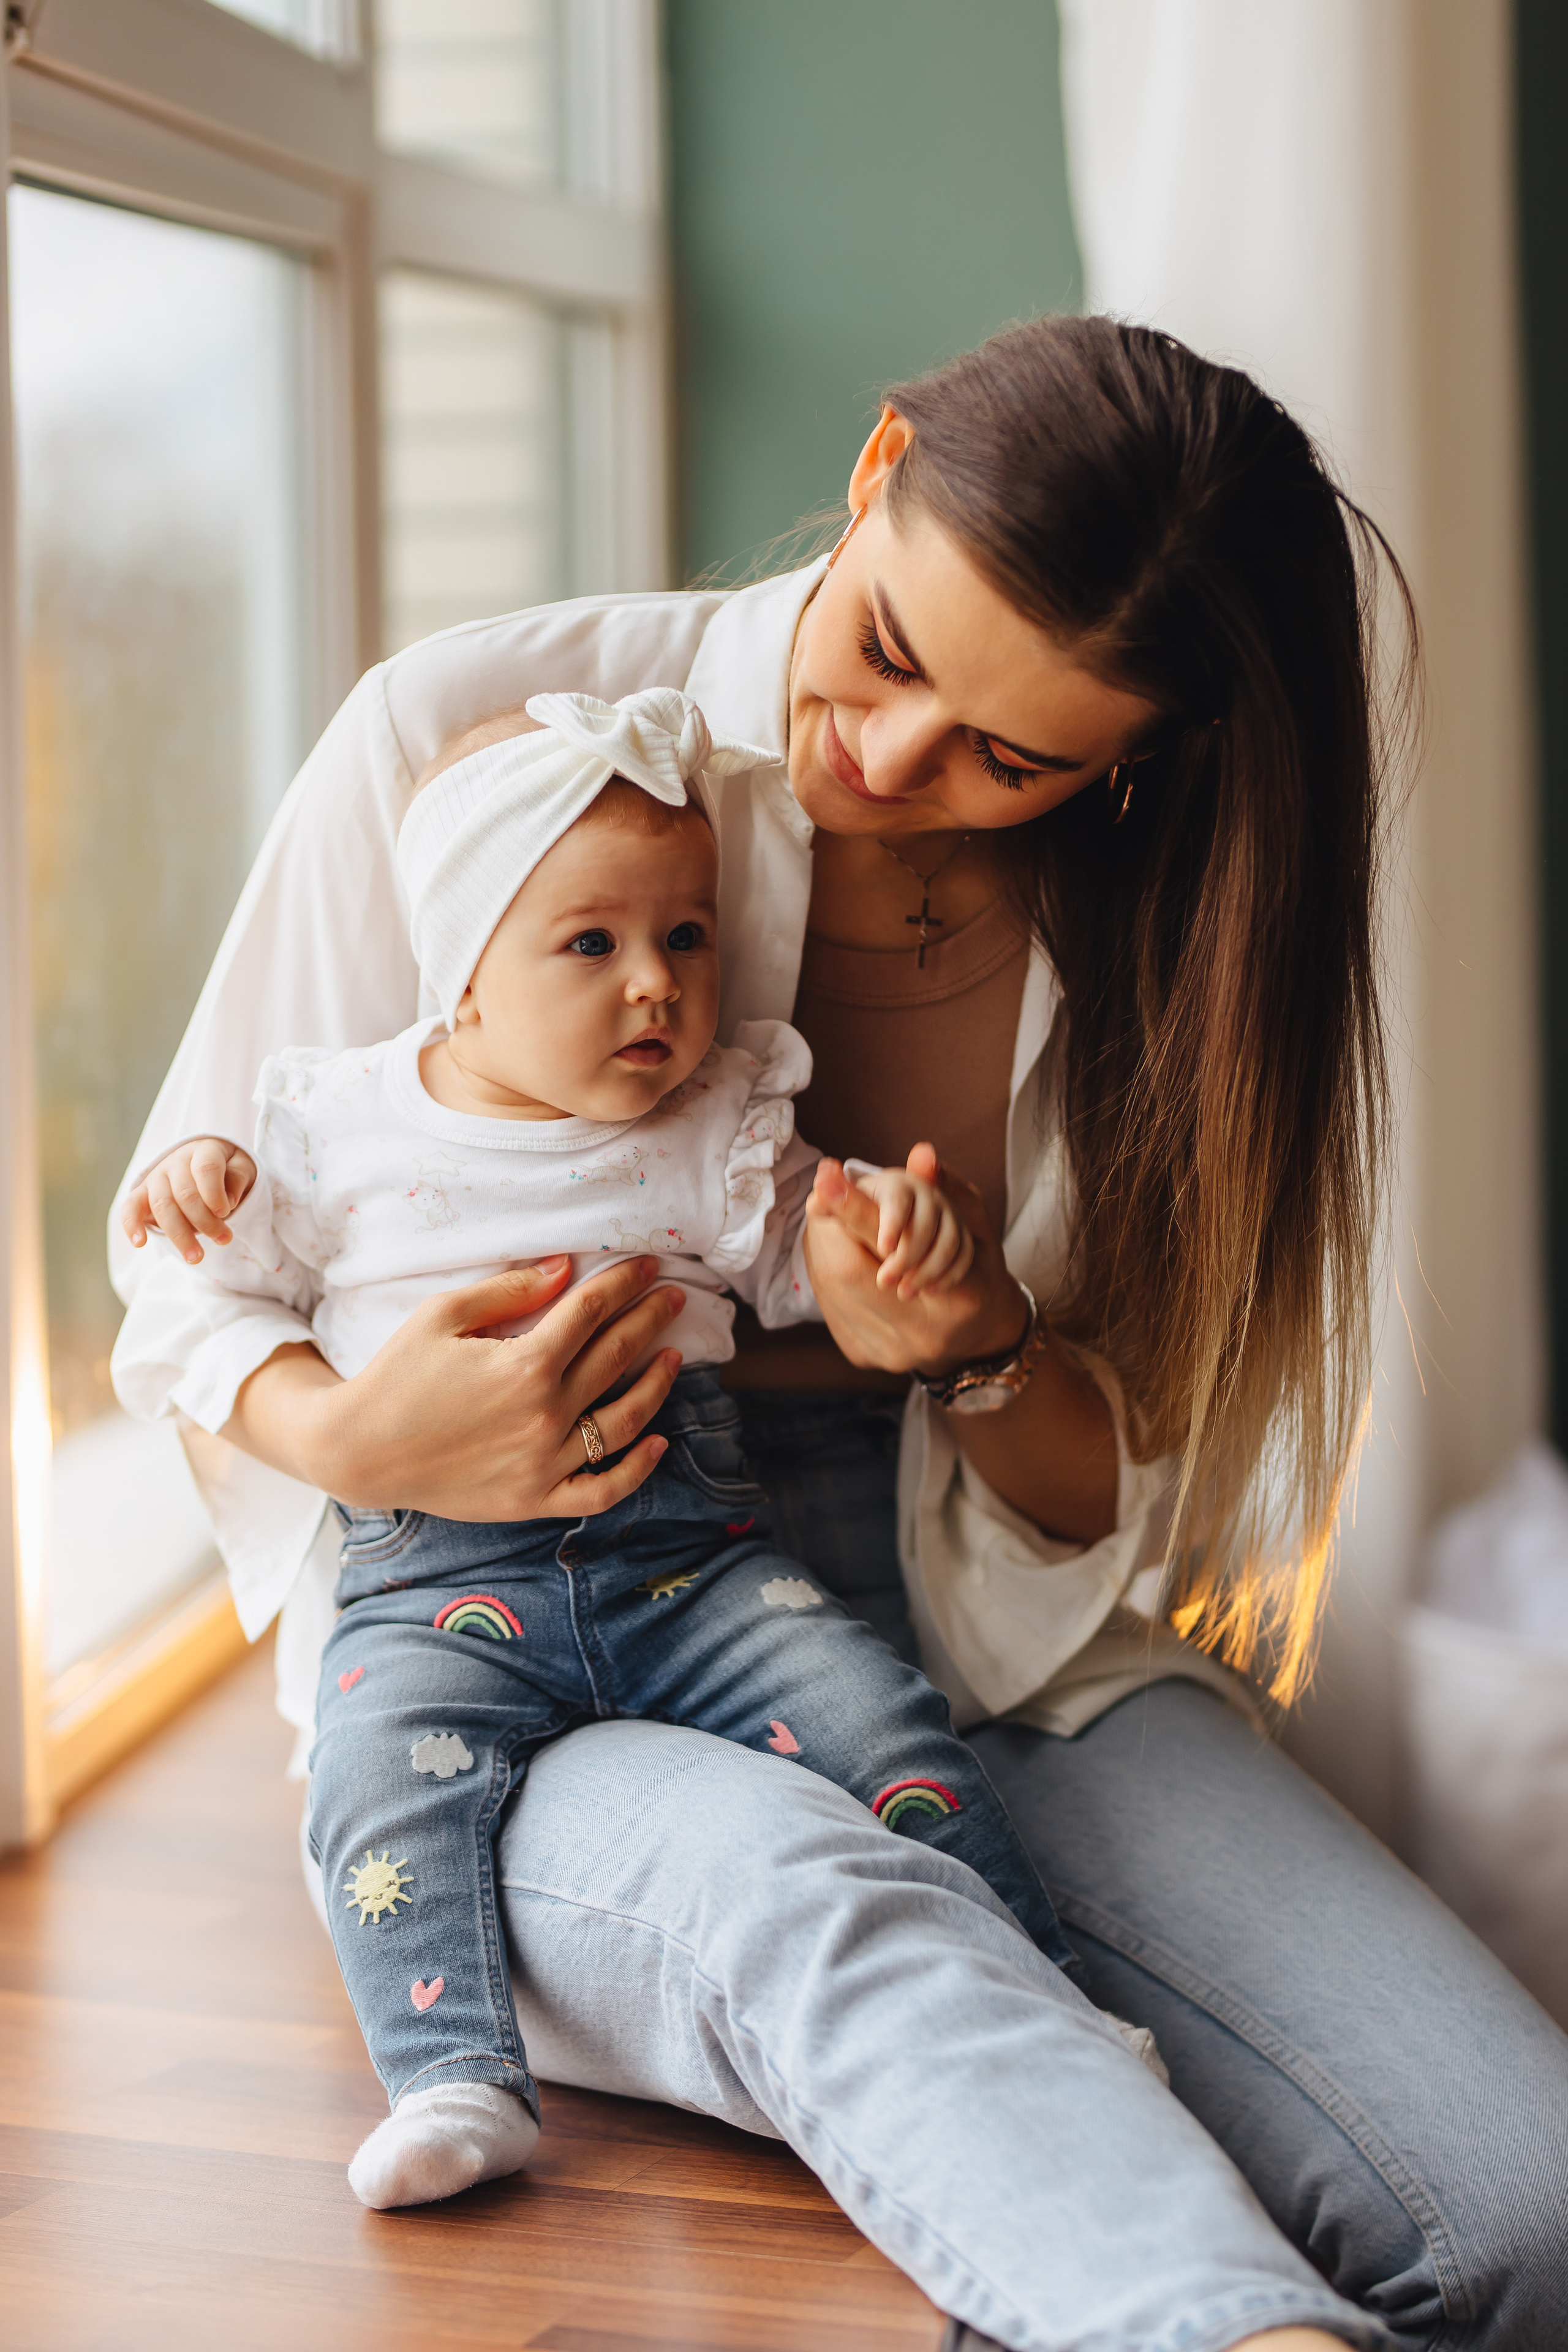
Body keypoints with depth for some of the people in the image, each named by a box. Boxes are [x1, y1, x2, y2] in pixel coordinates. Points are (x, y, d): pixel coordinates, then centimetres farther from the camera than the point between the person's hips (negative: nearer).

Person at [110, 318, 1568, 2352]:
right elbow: (198, 1244, 3)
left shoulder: (1148, 921, 0)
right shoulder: (474, 733, -7)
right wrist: (344, 1428, -21)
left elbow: (1118, 1510, 7)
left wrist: (990, 1361, -17)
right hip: (515, 1656, -2)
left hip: (995, 1650, 3)